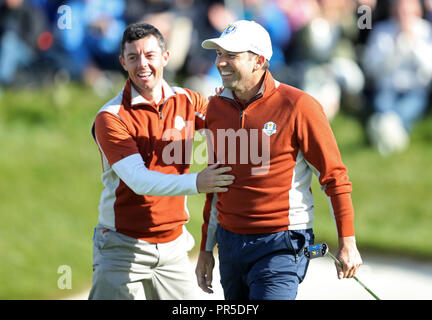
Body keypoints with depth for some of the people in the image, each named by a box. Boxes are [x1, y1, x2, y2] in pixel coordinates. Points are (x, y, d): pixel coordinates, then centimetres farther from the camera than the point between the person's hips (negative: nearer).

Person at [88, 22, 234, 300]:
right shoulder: (111, 117, -11)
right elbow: (139, 180, -22)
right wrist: (196, 183, -37)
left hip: (173, 244, 4)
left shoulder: (186, 101, 5)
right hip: (123, 246, -4)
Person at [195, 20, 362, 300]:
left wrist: (347, 243, -8)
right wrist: (206, 249, 19)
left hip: (280, 246, -6)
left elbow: (334, 177, -6)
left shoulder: (298, 106, -11)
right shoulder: (217, 108, 7)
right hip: (229, 242, 6)